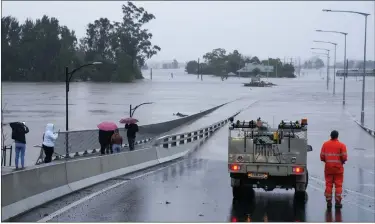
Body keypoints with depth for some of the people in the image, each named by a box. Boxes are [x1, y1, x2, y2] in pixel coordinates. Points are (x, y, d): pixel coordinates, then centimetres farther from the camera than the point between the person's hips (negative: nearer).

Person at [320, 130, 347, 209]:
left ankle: (329, 202, 6)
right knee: (338, 185, 4)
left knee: (328, 185, 7)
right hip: (338, 167, -2)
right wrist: (342, 161, 11)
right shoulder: (341, 145, -7)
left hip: (328, 167, 2)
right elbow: (344, 157, -11)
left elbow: (322, 157, 1)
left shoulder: (325, 144, 2)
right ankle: (337, 202, 2)